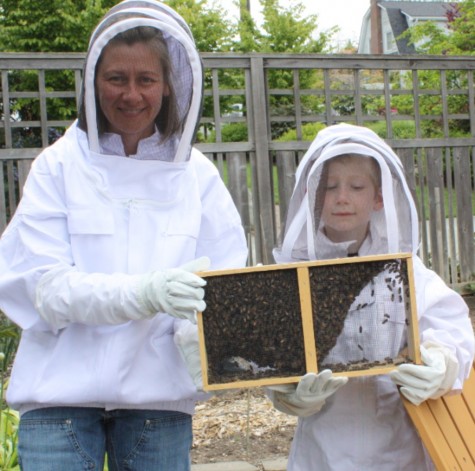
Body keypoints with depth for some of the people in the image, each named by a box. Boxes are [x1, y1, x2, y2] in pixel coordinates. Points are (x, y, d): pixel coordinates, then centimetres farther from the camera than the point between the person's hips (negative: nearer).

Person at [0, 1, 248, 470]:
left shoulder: (195, 174, 3)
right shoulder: (59, 166, -2)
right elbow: (46, 288, -9)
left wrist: (202, 327, -26)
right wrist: (144, 293, -26)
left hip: (160, 394, 2)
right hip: (63, 391, -1)